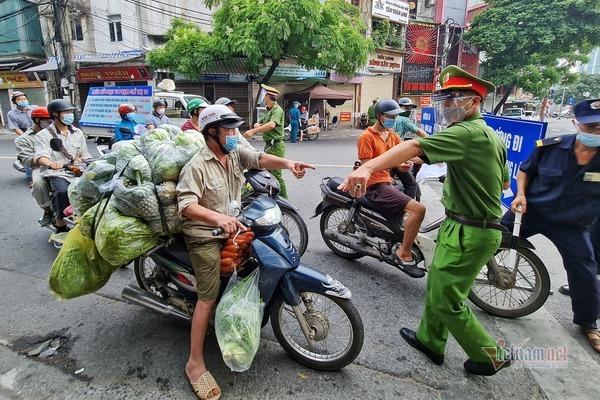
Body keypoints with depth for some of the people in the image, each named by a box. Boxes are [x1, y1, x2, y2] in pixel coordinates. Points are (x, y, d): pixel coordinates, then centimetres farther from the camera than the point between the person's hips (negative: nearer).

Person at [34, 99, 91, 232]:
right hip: (57, 173, -4)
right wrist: (51, 163, -34)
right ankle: (60, 225, -17)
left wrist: (80, 159, -3)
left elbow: (85, 155, 22)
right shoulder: (43, 135, 5)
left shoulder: (77, 133, 19)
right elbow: (40, 157, -11)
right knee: (63, 191, -35)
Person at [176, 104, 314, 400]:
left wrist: (286, 163, -34)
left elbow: (260, 159, -13)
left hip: (232, 228, 7)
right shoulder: (196, 166, -16)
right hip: (205, 237, -7)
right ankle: (195, 363, 4)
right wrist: (218, 218, -42)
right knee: (208, 296, -8)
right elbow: (187, 206, -25)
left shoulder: (236, 153, 3)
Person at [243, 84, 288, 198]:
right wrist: (257, 125, -4)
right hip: (268, 145, 10)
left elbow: (271, 125, -29)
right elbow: (258, 124, 21)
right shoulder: (267, 111, 19)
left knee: (276, 174, -10)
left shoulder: (277, 110, -12)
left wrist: (253, 131, -33)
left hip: (276, 146, -10)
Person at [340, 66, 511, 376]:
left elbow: (415, 147, -37)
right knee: (436, 285, 20)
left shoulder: (467, 132, -21)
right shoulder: (492, 137, 12)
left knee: (446, 300, 3)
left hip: (468, 232, -10)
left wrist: (367, 168, -51)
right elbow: (504, 182, 21)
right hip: (485, 226, 10)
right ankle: (429, 340, 38)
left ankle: (490, 357, 24)